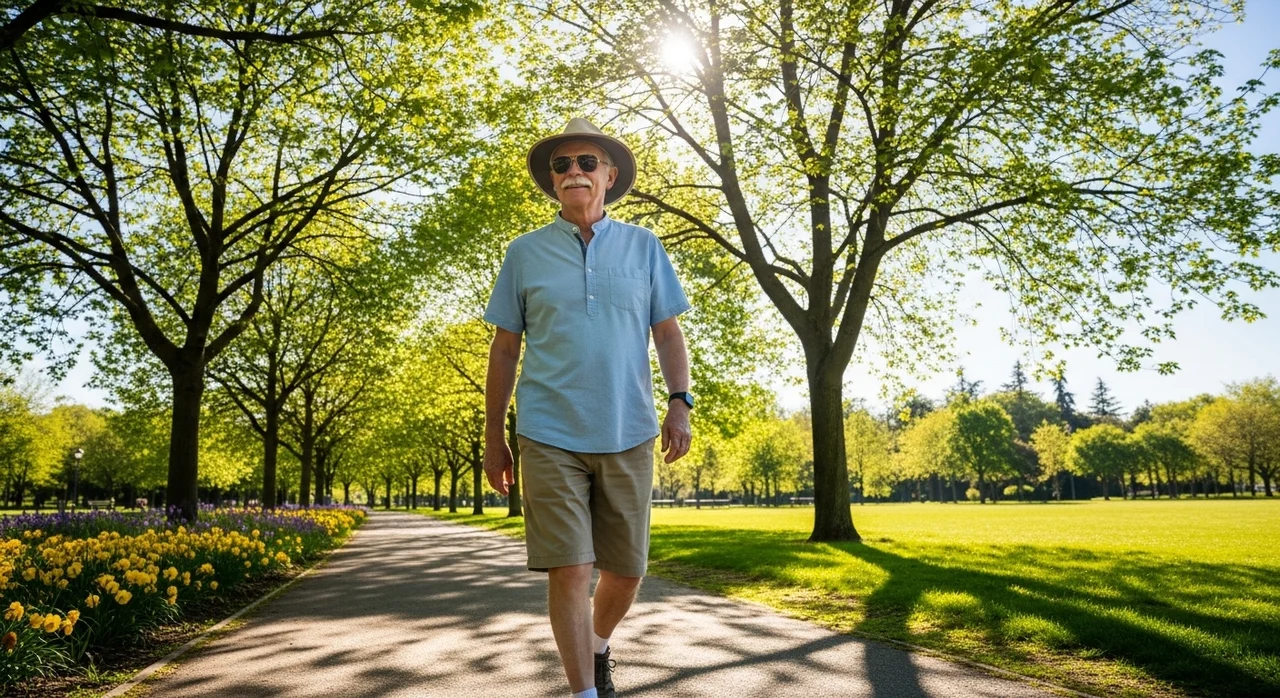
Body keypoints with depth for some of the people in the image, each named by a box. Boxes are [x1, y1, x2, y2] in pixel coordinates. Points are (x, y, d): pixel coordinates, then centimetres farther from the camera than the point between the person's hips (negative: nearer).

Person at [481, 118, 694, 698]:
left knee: (625, 570, 9)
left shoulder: (644, 247, 9)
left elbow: (668, 333, 8)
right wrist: (493, 437, 6)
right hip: (550, 437, -1)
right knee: (569, 569, -5)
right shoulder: (524, 253, 6)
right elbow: (505, 348, 8)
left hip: (628, 435, 2)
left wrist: (679, 402, -7)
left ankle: (598, 645, 39)